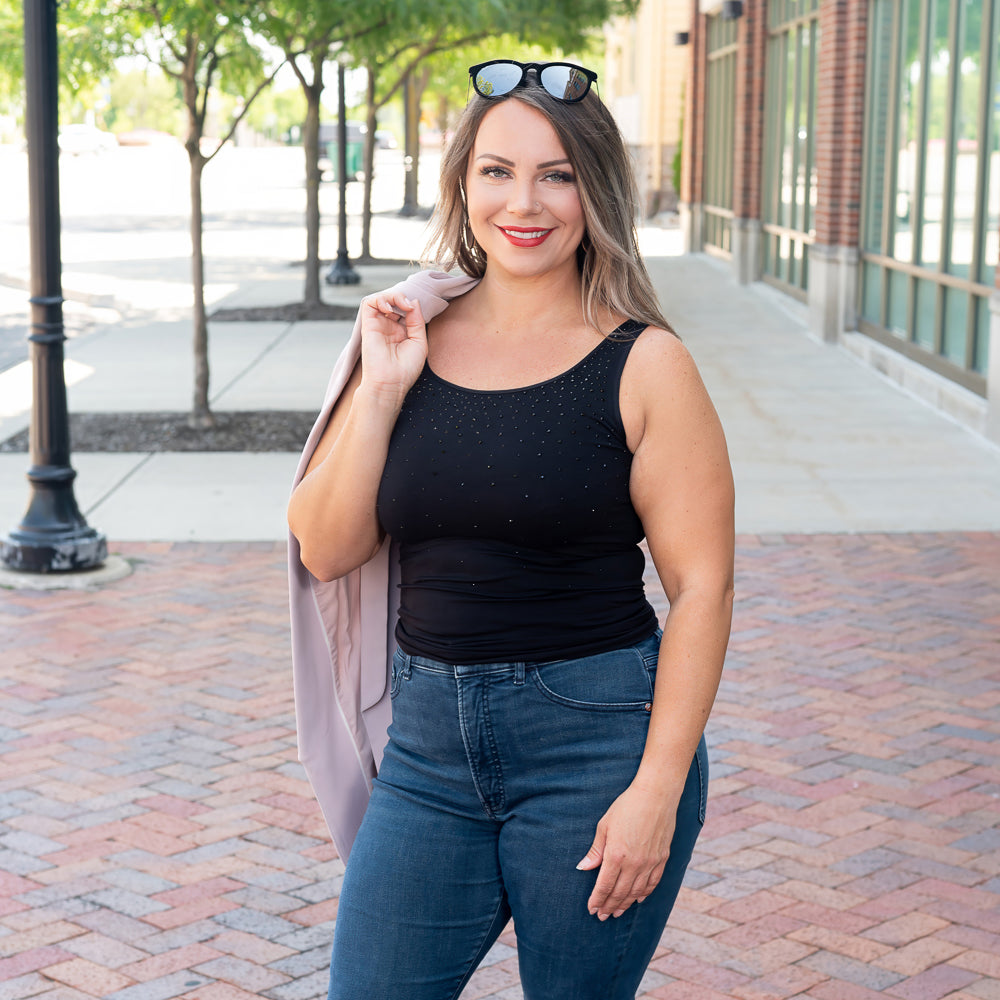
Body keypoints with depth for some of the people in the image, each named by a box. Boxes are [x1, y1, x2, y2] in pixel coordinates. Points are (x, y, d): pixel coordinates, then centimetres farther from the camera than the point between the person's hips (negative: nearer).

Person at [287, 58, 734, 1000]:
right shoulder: (406, 338, 4)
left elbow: (701, 585, -9)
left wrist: (659, 788, -14)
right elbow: (326, 551, 2)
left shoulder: (641, 365, -7)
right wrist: (380, 390, -9)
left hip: (594, 741, -3)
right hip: (429, 739, 4)